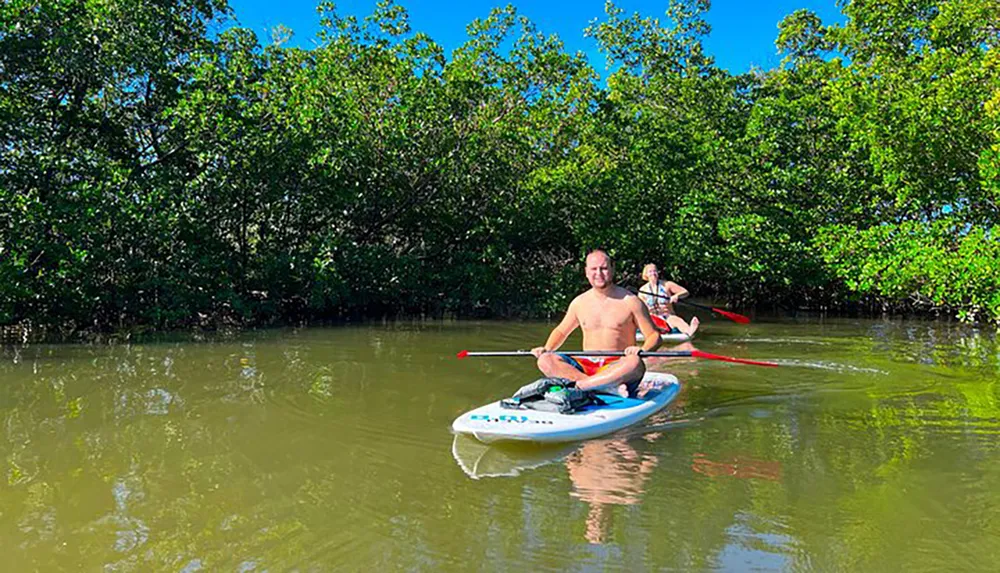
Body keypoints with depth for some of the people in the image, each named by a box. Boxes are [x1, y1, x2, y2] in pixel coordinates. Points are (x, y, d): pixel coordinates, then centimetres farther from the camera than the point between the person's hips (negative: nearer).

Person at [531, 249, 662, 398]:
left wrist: (642, 350, -21)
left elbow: (654, 335, 1)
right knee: (545, 360, -22)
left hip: (617, 368, -3)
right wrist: (547, 348, 4)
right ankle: (610, 387, -34)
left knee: (634, 363, -37)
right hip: (586, 366, 4)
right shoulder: (579, 303, 11)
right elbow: (561, 331, 25)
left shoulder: (630, 301, 1)